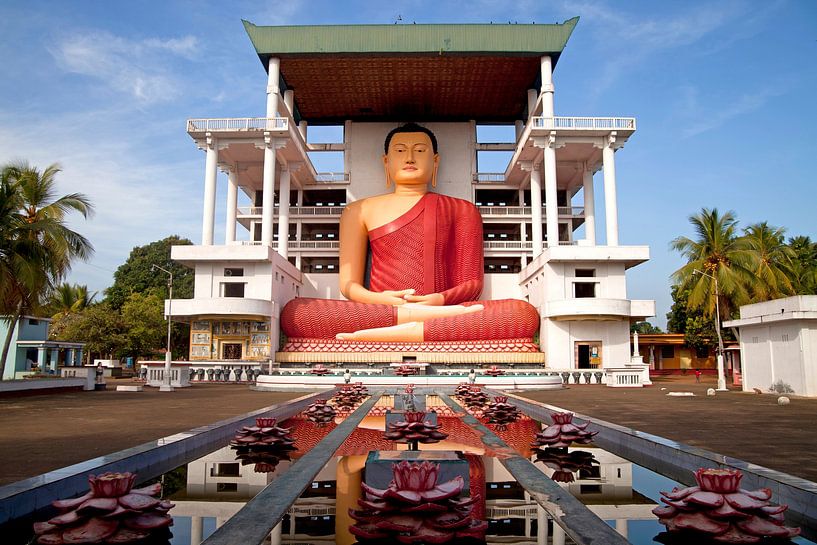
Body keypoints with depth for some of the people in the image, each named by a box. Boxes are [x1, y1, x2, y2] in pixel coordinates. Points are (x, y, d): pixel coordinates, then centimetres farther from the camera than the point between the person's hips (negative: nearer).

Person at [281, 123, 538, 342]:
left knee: (524, 314, -30)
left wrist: (443, 300, -11)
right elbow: (349, 283, 12)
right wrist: (378, 300, -12)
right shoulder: (360, 210, 19)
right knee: (294, 311, -29)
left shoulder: (462, 210, 20)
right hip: (376, 314, 0)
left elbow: (472, 282, 12)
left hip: (442, 314, 1)